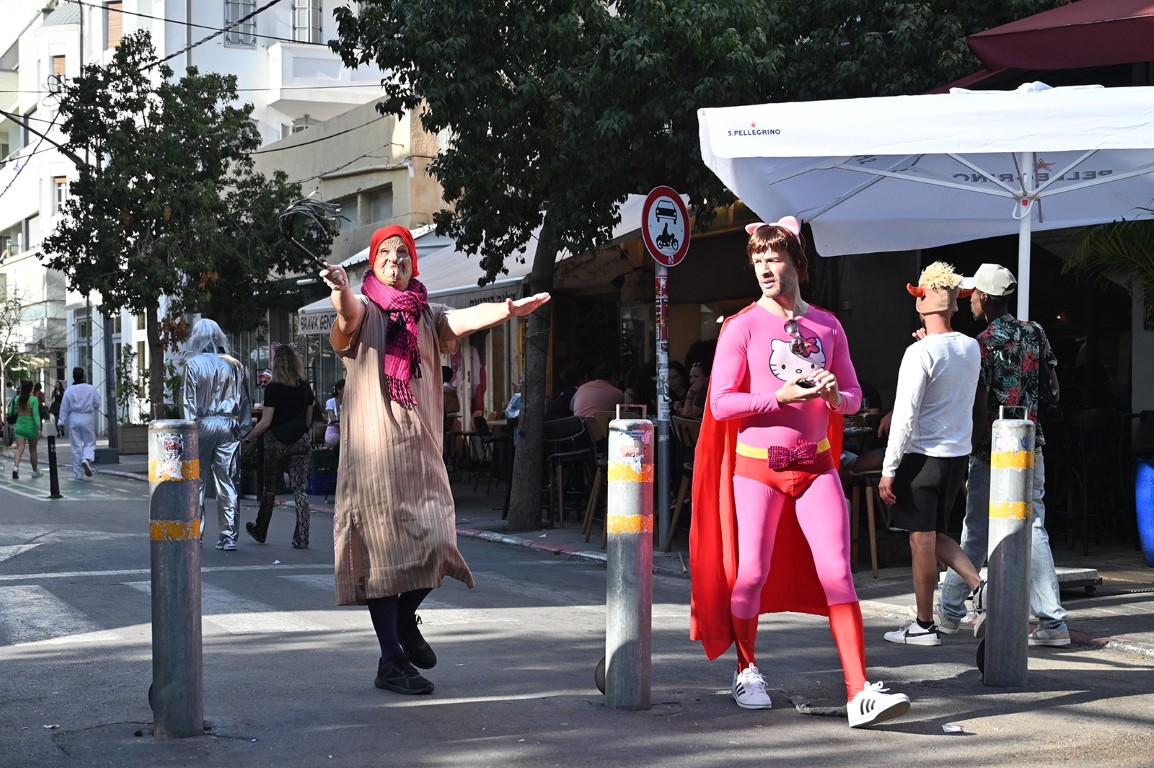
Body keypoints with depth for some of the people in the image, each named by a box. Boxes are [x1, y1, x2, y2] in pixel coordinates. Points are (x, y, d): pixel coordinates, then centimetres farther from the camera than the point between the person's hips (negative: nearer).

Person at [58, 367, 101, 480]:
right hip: (87, 418, -1)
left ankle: (78, 472, 9)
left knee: (76, 445, 7)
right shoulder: (91, 389, -6)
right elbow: (97, 404, 0)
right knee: (90, 442, 12)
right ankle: (86, 459, -19)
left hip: (73, 418, 1)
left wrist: (62, 422, 5)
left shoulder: (69, 390, -4)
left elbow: (64, 408, -1)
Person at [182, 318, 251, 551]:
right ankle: (228, 536, 3)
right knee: (226, 482, 5)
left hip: (203, 426, -3)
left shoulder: (193, 365, -4)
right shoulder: (234, 365, 5)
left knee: (197, 481, 6)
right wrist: (242, 428, 11)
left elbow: (189, 402, -7)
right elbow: (244, 400, 6)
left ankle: (194, 534, 8)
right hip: (228, 427, 3)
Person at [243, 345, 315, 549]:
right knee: (300, 488, 1)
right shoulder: (305, 387, 2)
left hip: (277, 441, -3)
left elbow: (266, 422, -15)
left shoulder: (273, 388, -12)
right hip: (301, 441, 3)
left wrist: (246, 438, -6)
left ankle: (260, 531, 29)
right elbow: (309, 420, 10)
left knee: (270, 487, 13)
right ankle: (301, 538, -6)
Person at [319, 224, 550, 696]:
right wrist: (341, 289, -48)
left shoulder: (427, 316, 13)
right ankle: (391, 661, 7)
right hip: (374, 447, -4)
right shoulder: (363, 312, 1)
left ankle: (405, 619, 26)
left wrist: (507, 310, -28)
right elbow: (349, 312, -23)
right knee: (383, 549, -2)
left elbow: (466, 319, -7)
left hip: (421, 447, 4)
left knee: (437, 544, -2)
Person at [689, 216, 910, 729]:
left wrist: (835, 395, -12)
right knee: (751, 572, 0)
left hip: (816, 464, 2)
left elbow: (853, 395, 12)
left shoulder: (827, 326, 7)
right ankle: (746, 672, 25)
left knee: (837, 570, -9)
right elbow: (722, 402, -7)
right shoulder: (743, 327, -3)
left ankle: (860, 694, -16)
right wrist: (781, 397, -20)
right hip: (758, 465, -2)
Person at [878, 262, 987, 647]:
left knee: (922, 538, 1)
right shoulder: (972, 348, 5)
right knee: (933, 534, 19)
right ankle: (980, 586, 4)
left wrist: (889, 469, -13)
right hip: (959, 454, 7)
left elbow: (905, 416, -18)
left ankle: (924, 624, 8)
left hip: (923, 455, -7)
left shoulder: (921, 352, -16)